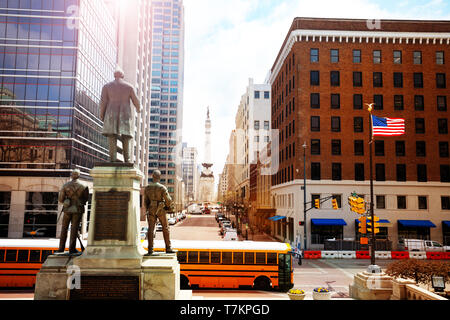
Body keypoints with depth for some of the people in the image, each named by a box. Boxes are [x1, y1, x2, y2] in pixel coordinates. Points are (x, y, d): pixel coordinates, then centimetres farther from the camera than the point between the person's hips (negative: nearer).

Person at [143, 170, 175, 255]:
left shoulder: (147, 188, 0)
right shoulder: (162, 187, -13)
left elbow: (145, 201, 8)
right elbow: (168, 200, -14)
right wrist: (169, 207, 7)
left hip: (151, 210, 3)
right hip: (161, 210, -3)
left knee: (150, 229, 5)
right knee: (165, 229, 8)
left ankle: (150, 250, 2)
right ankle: (168, 248, 11)